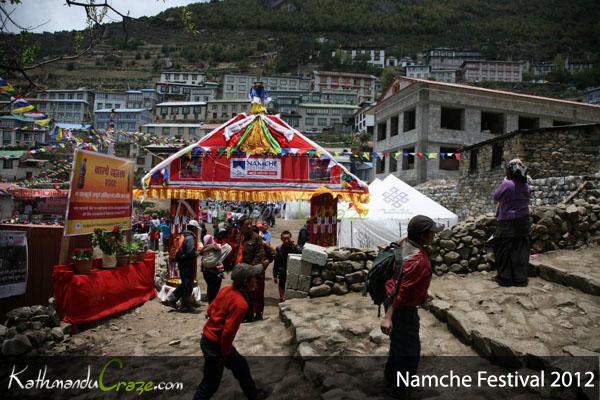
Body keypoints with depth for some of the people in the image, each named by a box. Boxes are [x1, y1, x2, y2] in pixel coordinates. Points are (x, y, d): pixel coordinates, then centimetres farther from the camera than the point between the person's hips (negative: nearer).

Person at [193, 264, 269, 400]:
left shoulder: (227, 289, -4)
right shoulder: (241, 304, -28)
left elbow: (211, 309, 7)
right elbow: (228, 332, -27)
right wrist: (224, 355, -14)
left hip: (208, 337, 9)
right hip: (215, 344, -9)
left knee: (240, 365, 24)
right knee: (210, 384, 10)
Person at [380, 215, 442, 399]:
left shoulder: (405, 243, -5)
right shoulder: (418, 261, -31)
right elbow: (400, 290, -30)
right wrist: (388, 317, -28)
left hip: (400, 305, 9)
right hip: (403, 309, -9)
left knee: (399, 343, 27)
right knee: (409, 351, 9)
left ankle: (391, 378, 46)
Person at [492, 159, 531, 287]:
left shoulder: (506, 184, -16)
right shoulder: (526, 186, 2)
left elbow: (495, 197, -2)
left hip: (507, 223, -5)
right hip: (523, 222, 5)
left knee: (504, 250, 5)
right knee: (520, 250, 10)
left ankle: (505, 278, 9)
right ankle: (520, 278, 14)